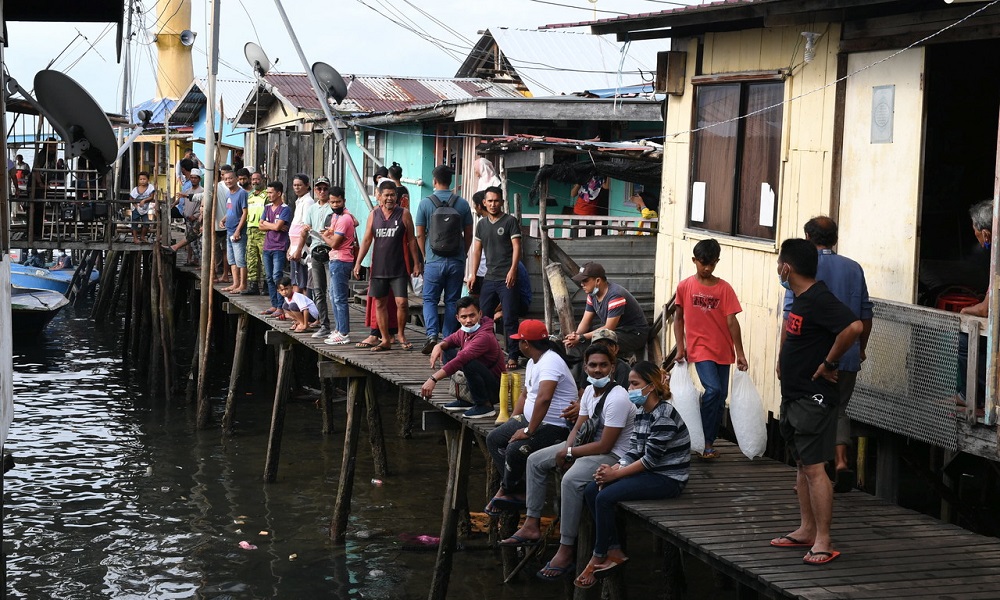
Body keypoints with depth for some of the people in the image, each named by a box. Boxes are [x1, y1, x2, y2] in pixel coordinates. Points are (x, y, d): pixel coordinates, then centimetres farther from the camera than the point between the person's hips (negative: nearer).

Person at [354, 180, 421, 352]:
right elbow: (366, 240, 9)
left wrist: (416, 263, 1)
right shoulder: (374, 215, 6)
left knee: (402, 303, -9)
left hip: (398, 269, -3)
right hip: (378, 268, 3)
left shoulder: (404, 214, 0)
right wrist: (358, 263, 4)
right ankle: (385, 340, 14)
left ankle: (401, 335, 13)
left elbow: (411, 241, 3)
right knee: (380, 304, 5)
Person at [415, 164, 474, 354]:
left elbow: (420, 234, 0)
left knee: (430, 300, 8)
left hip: (434, 261, -2)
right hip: (456, 261, 2)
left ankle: (432, 334, -11)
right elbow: (468, 235, 6)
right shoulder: (462, 204, 1)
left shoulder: (425, 203, -4)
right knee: (452, 301, 10)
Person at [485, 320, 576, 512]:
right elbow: (525, 394, 24)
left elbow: (543, 398, -36)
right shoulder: (533, 362, 12)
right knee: (493, 439, 4)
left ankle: (507, 491, 1)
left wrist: (529, 431, -30)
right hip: (529, 419, 11)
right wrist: (510, 423, 14)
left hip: (554, 428, -11)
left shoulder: (550, 362, -23)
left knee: (515, 449, -28)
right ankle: (516, 491, -1)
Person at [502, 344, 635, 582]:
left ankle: (566, 551, -28)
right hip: (591, 445, 10)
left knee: (571, 480, -36)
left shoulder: (617, 399, -24)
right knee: (535, 461, 9)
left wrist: (569, 452, -16)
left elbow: (605, 445, -25)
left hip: (613, 455, -10)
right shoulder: (590, 390, 5)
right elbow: (578, 428, 10)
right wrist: (566, 451, -10)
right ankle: (532, 525, 10)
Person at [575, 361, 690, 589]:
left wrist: (616, 474, -17)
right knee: (591, 490, -4)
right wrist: (612, 469, -13)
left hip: (668, 479, -9)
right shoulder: (641, 413, 9)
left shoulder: (664, 416, -19)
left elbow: (651, 459, -21)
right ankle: (614, 552, 0)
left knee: (605, 497, -21)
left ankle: (599, 558, -3)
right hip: (649, 474, 9)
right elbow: (633, 452, 5)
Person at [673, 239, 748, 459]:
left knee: (720, 398, 6)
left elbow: (732, 321, -4)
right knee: (713, 390, -20)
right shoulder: (685, 287, -1)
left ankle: (708, 443, 18)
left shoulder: (724, 288, -2)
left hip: (722, 351, 3)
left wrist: (740, 353, -5)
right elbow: (679, 318, 7)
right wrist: (680, 348, 0)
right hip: (699, 348, -3)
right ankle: (703, 440, -10)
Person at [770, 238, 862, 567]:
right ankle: (806, 530, 25)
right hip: (794, 395, 11)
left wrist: (829, 363, -24)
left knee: (814, 467, -10)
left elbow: (854, 327, -35)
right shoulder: (800, 299, 11)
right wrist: (784, 362, 19)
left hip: (814, 397, -11)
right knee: (802, 464, 16)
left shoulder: (819, 299, -20)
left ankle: (823, 542, -7)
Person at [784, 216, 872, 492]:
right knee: (838, 410, 16)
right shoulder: (854, 269, 7)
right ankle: (841, 460, -5)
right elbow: (865, 315, 11)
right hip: (847, 356, 3)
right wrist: (860, 349, 24)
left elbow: (792, 317, -10)